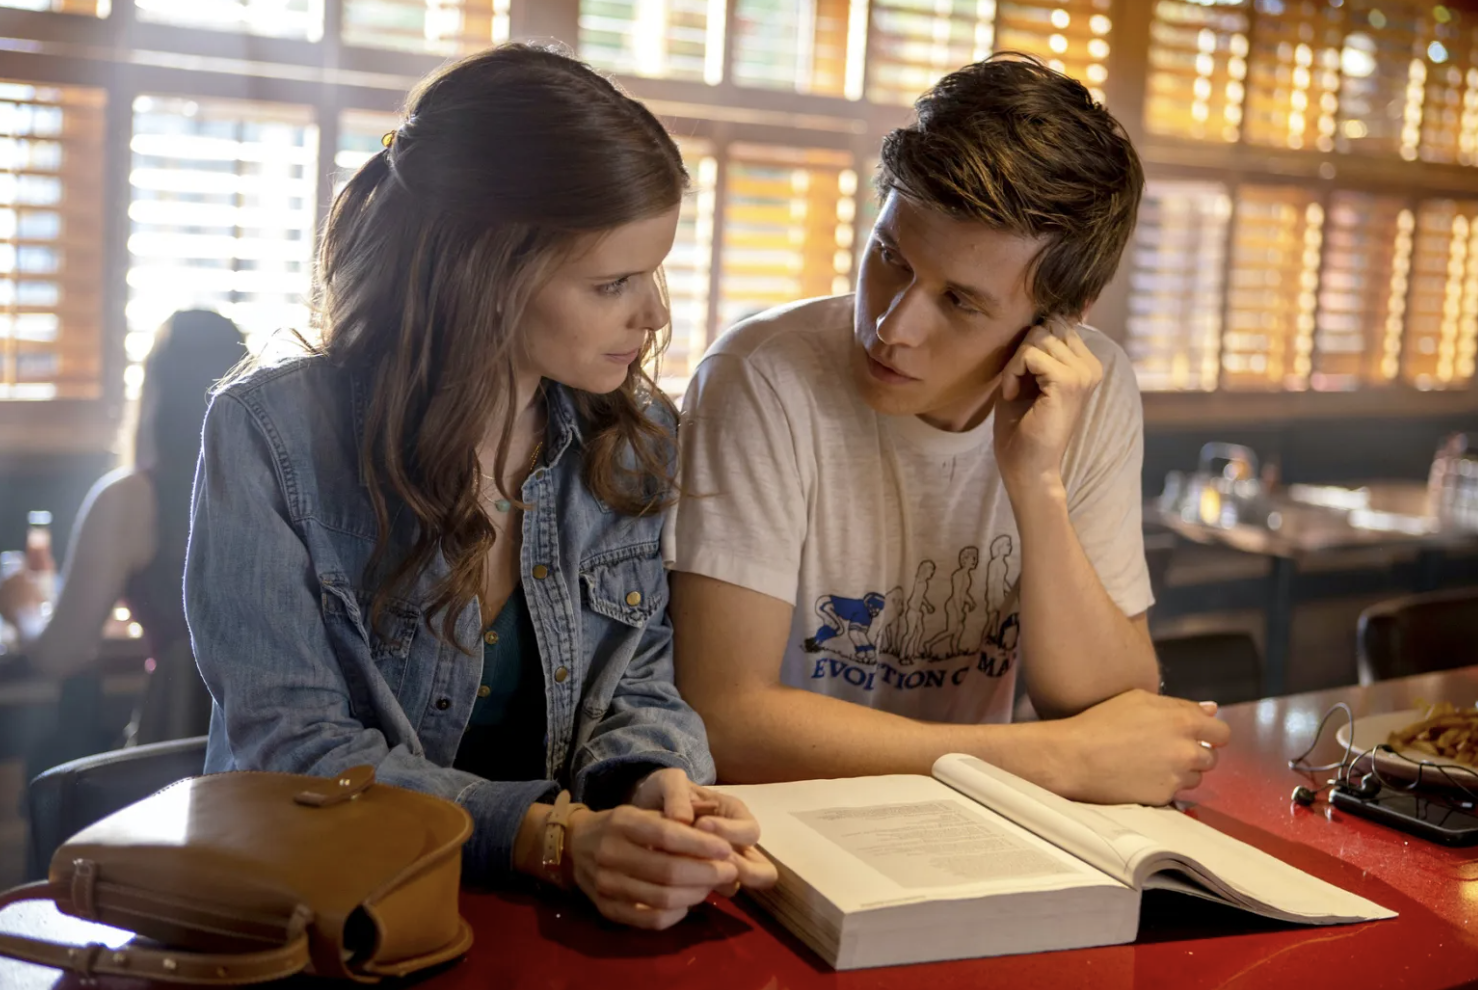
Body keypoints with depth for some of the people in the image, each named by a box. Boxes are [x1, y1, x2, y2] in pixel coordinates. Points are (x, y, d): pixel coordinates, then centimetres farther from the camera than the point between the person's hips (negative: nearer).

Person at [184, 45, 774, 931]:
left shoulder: (641, 436, 1)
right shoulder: (270, 435, -12)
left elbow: (642, 678, 5)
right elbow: (291, 749, -16)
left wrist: (653, 783, -18)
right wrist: (554, 840, -28)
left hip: (556, 924, 4)